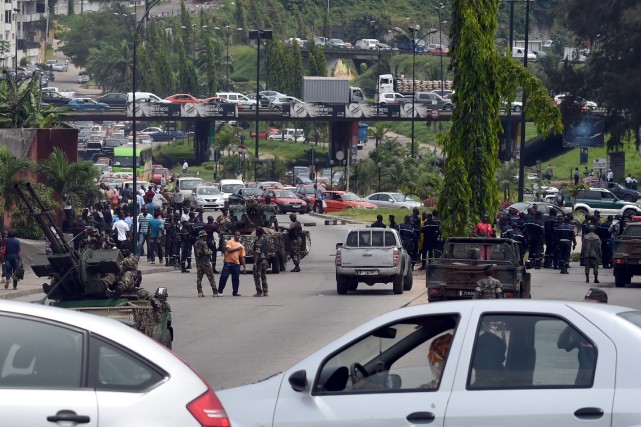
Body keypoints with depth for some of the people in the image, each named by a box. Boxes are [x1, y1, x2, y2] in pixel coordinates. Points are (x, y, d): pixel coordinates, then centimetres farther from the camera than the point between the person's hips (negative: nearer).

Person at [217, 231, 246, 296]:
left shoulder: (241, 246, 14)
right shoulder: (230, 242, 3)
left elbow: (242, 257, 14)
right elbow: (228, 249, -16)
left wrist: (244, 267, 9)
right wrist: (237, 248, -9)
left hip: (236, 264, 4)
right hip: (228, 262, -4)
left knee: (236, 278, 3)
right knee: (224, 276, -6)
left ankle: (235, 292, 11)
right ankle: (220, 291, 1)